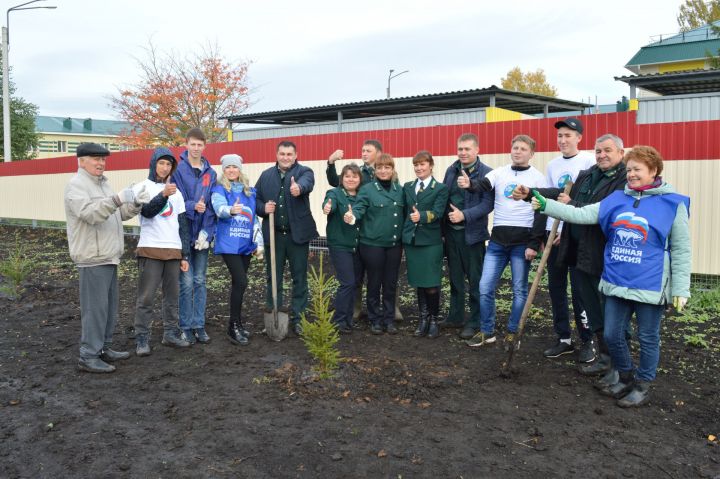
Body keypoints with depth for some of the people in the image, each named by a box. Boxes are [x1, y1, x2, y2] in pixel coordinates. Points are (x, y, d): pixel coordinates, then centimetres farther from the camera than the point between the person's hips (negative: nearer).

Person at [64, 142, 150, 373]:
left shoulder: (102, 184, 19)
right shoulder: (76, 185, -10)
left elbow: (119, 214, 19)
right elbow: (90, 213, -25)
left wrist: (135, 203, 0)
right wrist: (117, 199, -37)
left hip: (108, 256, 10)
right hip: (93, 258, -10)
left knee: (110, 303, 14)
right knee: (95, 306, -8)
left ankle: (104, 347, 25)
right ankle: (88, 356, -1)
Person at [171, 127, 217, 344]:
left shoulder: (211, 173, 6)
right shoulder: (178, 170, -5)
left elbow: (212, 206, 3)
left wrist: (206, 232, -7)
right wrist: (193, 206, -27)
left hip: (203, 234, 4)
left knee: (200, 281, 10)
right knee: (186, 281, 0)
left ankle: (199, 325, 18)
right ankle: (186, 326, 12)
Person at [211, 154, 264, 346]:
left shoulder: (250, 191, 15)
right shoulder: (219, 189, 0)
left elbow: (255, 218, 16)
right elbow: (219, 208, -20)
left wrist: (259, 243, 12)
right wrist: (231, 210, -42)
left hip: (246, 244, 5)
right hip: (229, 244, -5)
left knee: (238, 283, 10)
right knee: (241, 282, -15)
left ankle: (237, 323, 21)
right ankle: (234, 326, -4)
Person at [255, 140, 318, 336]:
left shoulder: (304, 171, -1)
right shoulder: (266, 175, 10)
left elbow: (307, 183, -25)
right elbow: (255, 199, 12)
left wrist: (299, 188, -48)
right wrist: (263, 208, -10)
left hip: (297, 234, -2)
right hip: (273, 234, 3)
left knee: (300, 278, 5)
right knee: (273, 278, 10)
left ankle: (297, 318, 16)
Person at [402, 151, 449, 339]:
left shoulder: (440, 188, -1)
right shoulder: (407, 187, 13)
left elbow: (437, 212, -14)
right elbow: (404, 212, 14)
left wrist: (421, 216, -32)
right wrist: (403, 233, 5)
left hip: (431, 241, -4)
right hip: (411, 240, 4)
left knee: (431, 284, -3)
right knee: (418, 282, 9)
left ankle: (433, 320, 14)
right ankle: (423, 318, 21)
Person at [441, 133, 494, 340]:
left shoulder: (486, 173, -9)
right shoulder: (451, 170, 8)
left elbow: (488, 203, -15)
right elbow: (443, 197, 10)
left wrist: (464, 215, -25)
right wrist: (443, 225, 3)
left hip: (472, 233, -5)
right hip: (451, 231, 6)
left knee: (475, 280, 5)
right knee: (455, 278, 16)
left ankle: (475, 322, 17)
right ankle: (456, 317, 29)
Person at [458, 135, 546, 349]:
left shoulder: (537, 177, 1)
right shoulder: (499, 172, 7)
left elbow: (540, 213, -3)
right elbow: (483, 185, -13)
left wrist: (534, 244, -10)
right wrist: (469, 184, -37)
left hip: (522, 241, -2)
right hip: (497, 239, 3)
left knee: (519, 290, 6)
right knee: (485, 287, 2)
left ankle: (512, 333, 20)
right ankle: (487, 332, 17)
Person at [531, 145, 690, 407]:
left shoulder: (673, 204, -7)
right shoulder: (616, 199, 5)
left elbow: (681, 251, -5)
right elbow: (581, 215, 0)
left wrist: (680, 288, -7)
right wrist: (546, 205, -9)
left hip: (650, 287, -4)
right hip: (617, 283, 5)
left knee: (648, 338, 11)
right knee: (612, 335, 13)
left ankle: (642, 386, 30)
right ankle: (626, 377, 36)